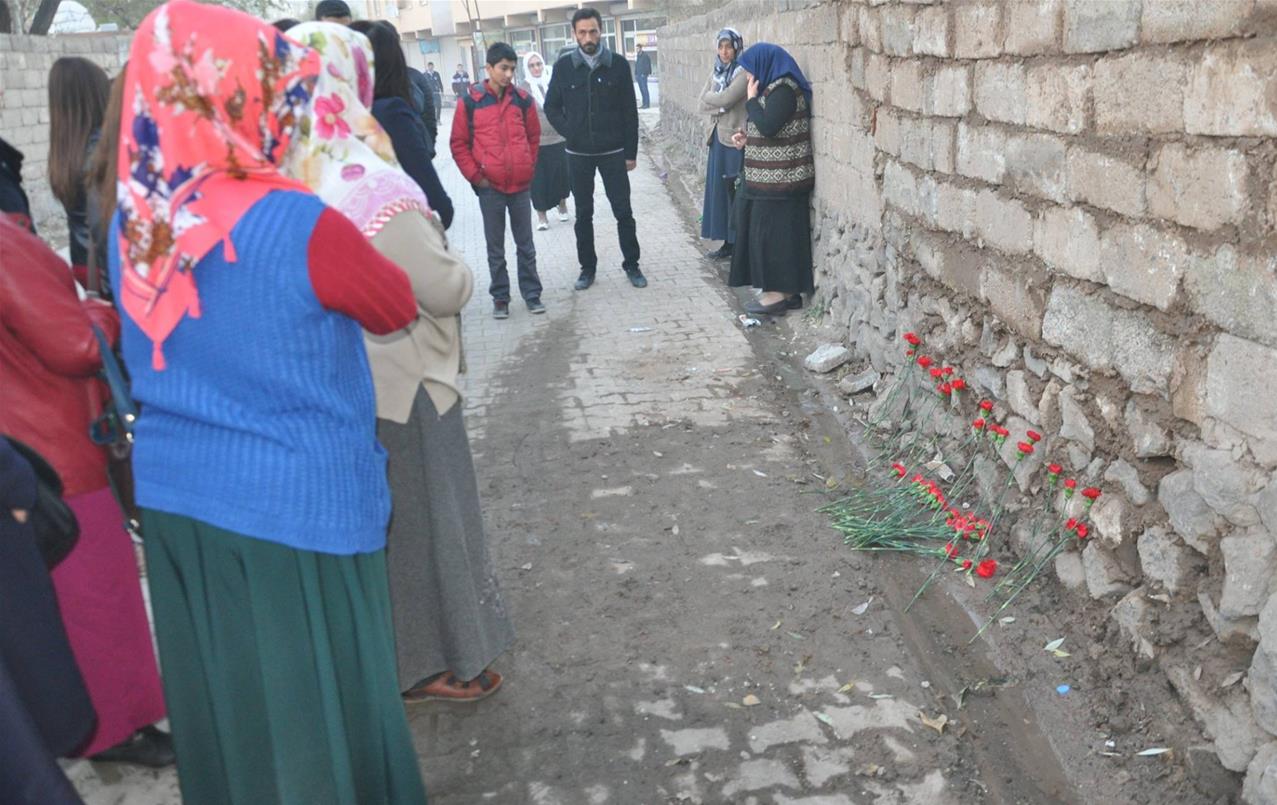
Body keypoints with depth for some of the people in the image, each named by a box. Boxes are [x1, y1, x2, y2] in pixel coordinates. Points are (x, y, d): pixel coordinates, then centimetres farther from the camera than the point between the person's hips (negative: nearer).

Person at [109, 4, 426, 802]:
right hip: (297, 503, -6)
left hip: (173, 497, 6)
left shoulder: (134, 221, -1)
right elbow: (398, 307, -4)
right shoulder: (298, 224, -21)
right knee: (318, 704, 12)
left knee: (222, 691, 21)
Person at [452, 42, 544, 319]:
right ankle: (500, 297, 18)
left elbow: (533, 137, 13)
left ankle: (532, 293, 19)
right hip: (489, 187, -2)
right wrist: (475, 176, -4)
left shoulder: (523, 99, 2)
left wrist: (528, 168, 7)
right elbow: (459, 144, 0)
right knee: (495, 248, 8)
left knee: (525, 244, 10)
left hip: (521, 185, 2)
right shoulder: (470, 102, -5)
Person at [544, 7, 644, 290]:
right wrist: (568, 132, -4)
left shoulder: (618, 64, -4)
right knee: (583, 214, 10)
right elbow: (551, 107, 8)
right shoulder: (564, 66, -2)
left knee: (623, 211, 4)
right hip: (578, 155, 1)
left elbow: (630, 112, -1)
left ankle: (631, 265, 18)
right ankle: (587, 267, 21)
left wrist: (631, 152, -3)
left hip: (613, 152, -1)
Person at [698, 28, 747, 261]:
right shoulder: (716, 73, 13)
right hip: (717, 137, 7)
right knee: (719, 190, 9)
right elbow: (703, 104, 5)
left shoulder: (743, 72, -10)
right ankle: (727, 243, 17)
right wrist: (720, 105, -13)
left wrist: (711, 97, 0)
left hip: (735, 139, -7)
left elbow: (725, 99, -19)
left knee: (735, 192, -4)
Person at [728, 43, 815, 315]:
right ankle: (786, 290, 18)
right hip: (773, 177, 10)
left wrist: (751, 99, -14)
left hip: (779, 179, -10)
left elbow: (768, 126, -25)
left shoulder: (784, 89, -16)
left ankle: (779, 293, 3)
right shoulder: (776, 87, 14)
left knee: (774, 232, -4)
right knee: (769, 232, 12)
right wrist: (748, 139, 8)